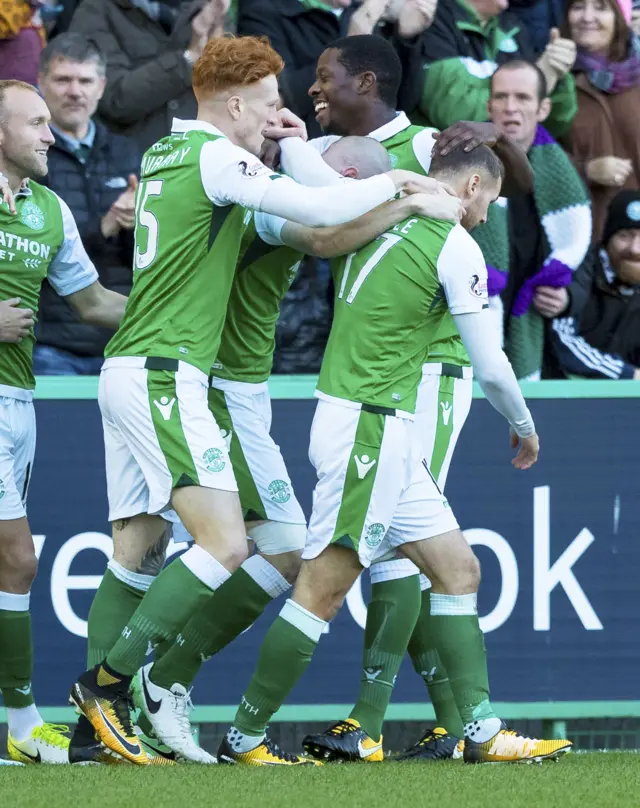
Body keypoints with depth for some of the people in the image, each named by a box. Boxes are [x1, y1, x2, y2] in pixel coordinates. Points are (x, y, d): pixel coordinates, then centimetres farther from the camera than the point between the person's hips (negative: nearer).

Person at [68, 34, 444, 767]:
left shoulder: (163, 152, 16)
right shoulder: (214, 156, -11)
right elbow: (319, 210, -19)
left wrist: (282, 141, 20)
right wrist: (394, 182, -2)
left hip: (127, 372, 10)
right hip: (164, 376, -10)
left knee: (138, 552, 9)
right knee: (224, 545, -13)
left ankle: (97, 720, 5)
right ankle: (107, 682, -15)